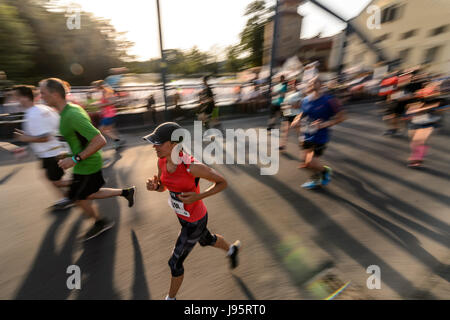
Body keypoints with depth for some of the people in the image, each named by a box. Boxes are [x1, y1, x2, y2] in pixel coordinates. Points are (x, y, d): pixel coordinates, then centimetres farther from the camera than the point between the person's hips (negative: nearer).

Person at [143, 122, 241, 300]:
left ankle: (171, 297, 45)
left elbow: (223, 182, -21)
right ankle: (232, 249, 63)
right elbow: (163, 187, 4)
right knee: (207, 241, 32)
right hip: (182, 216, 7)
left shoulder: (192, 167, -34)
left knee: (175, 263, 11)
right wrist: (154, 186, -19)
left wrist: (198, 196, -31)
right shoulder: (161, 161, -13)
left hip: (195, 222, -7)